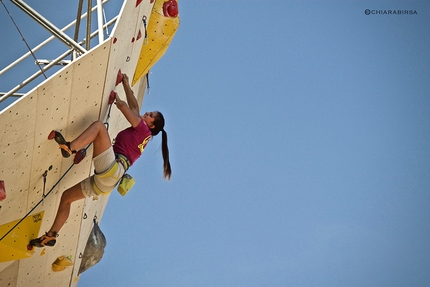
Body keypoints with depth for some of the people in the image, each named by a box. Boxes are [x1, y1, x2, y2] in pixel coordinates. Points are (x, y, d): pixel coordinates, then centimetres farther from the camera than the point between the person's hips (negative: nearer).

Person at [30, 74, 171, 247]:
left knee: (99, 125, -15)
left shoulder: (144, 130, 4)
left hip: (111, 171, -10)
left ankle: (69, 147, -34)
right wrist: (126, 85, 39)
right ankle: (51, 236, 11)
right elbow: (134, 106, 34)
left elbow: (123, 105, 0)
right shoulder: (141, 135, 26)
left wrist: (117, 99, 21)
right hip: (106, 181, 10)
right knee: (67, 196, 13)